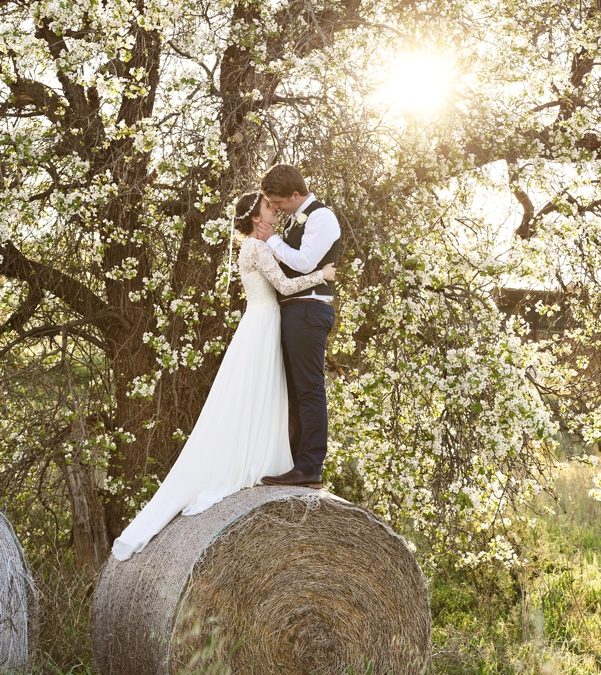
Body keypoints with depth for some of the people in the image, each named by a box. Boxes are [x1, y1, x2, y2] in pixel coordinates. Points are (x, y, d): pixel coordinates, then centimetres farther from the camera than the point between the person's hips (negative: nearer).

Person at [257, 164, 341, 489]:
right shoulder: (297, 219, 20)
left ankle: (310, 468, -10)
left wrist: (272, 239, -9)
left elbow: (304, 262, -19)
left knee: (309, 388, -10)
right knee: (294, 389, 11)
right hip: (293, 309, 10)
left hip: (309, 310, -10)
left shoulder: (321, 217, -8)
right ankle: (299, 462, 17)